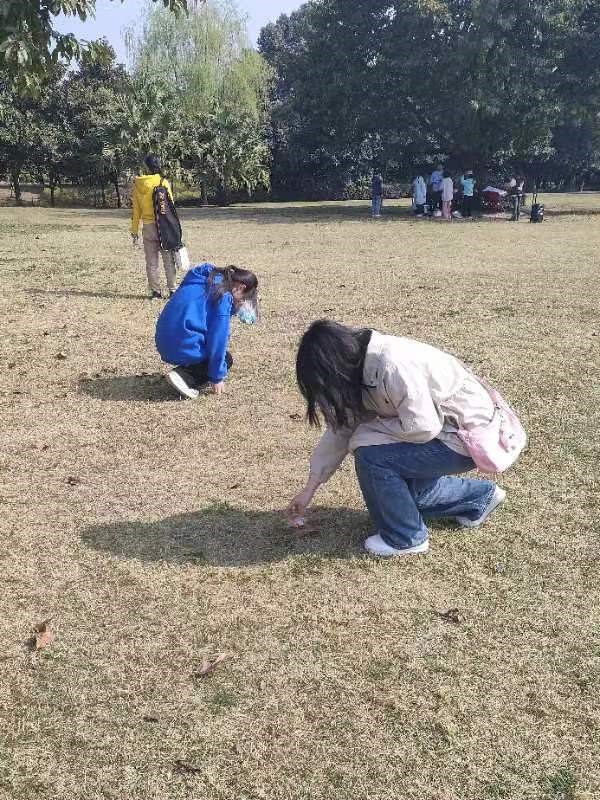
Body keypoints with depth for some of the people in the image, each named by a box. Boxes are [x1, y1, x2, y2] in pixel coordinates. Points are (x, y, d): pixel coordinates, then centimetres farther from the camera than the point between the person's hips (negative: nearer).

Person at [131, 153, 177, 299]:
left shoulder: (138, 184, 1)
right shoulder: (163, 182, -6)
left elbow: (135, 209, 4)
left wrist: (135, 230, 10)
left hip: (148, 227, 2)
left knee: (151, 262, 8)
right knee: (169, 260, 6)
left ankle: (155, 292, 9)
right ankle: (172, 290, 7)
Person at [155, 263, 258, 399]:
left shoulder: (204, 279, 13)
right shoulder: (223, 297, -12)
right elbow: (218, 337, -13)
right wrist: (217, 377, -7)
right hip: (184, 346, -9)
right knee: (226, 360, 13)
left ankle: (184, 370, 5)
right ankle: (184, 377, -9)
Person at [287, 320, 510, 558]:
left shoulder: (393, 365, -30)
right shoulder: (362, 371, -1)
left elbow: (421, 428, -29)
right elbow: (341, 428, 5)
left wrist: (369, 428, -14)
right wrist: (310, 489, 8)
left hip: (469, 435, -9)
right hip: (443, 429, 9)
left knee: (370, 454, -19)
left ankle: (406, 538, 0)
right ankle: (478, 496, 27)